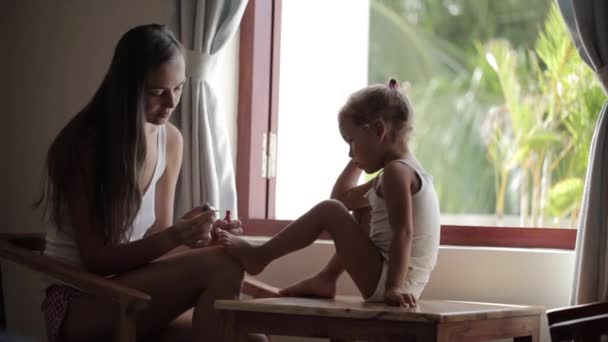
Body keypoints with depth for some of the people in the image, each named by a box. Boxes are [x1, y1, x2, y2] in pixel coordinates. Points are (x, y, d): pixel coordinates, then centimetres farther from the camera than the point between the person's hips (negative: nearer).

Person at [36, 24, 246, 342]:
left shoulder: (170, 139, 3)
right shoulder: (84, 145, -15)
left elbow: (157, 234, 6)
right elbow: (94, 259, -15)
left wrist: (195, 234, -15)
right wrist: (173, 237, -28)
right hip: (80, 303, -6)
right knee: (220, 266, -28)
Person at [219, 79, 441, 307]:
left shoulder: (396, 172, -13)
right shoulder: (405, 169, 18)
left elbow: (403, 233, -25)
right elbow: (343, 197, 25)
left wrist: (394, 286, -32)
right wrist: (357, 159, 22)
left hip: (384, 281, -10)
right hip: (408, 284, 10)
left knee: (328, 211, -10)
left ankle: (259, 256, 1)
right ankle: (325, 279, 23)